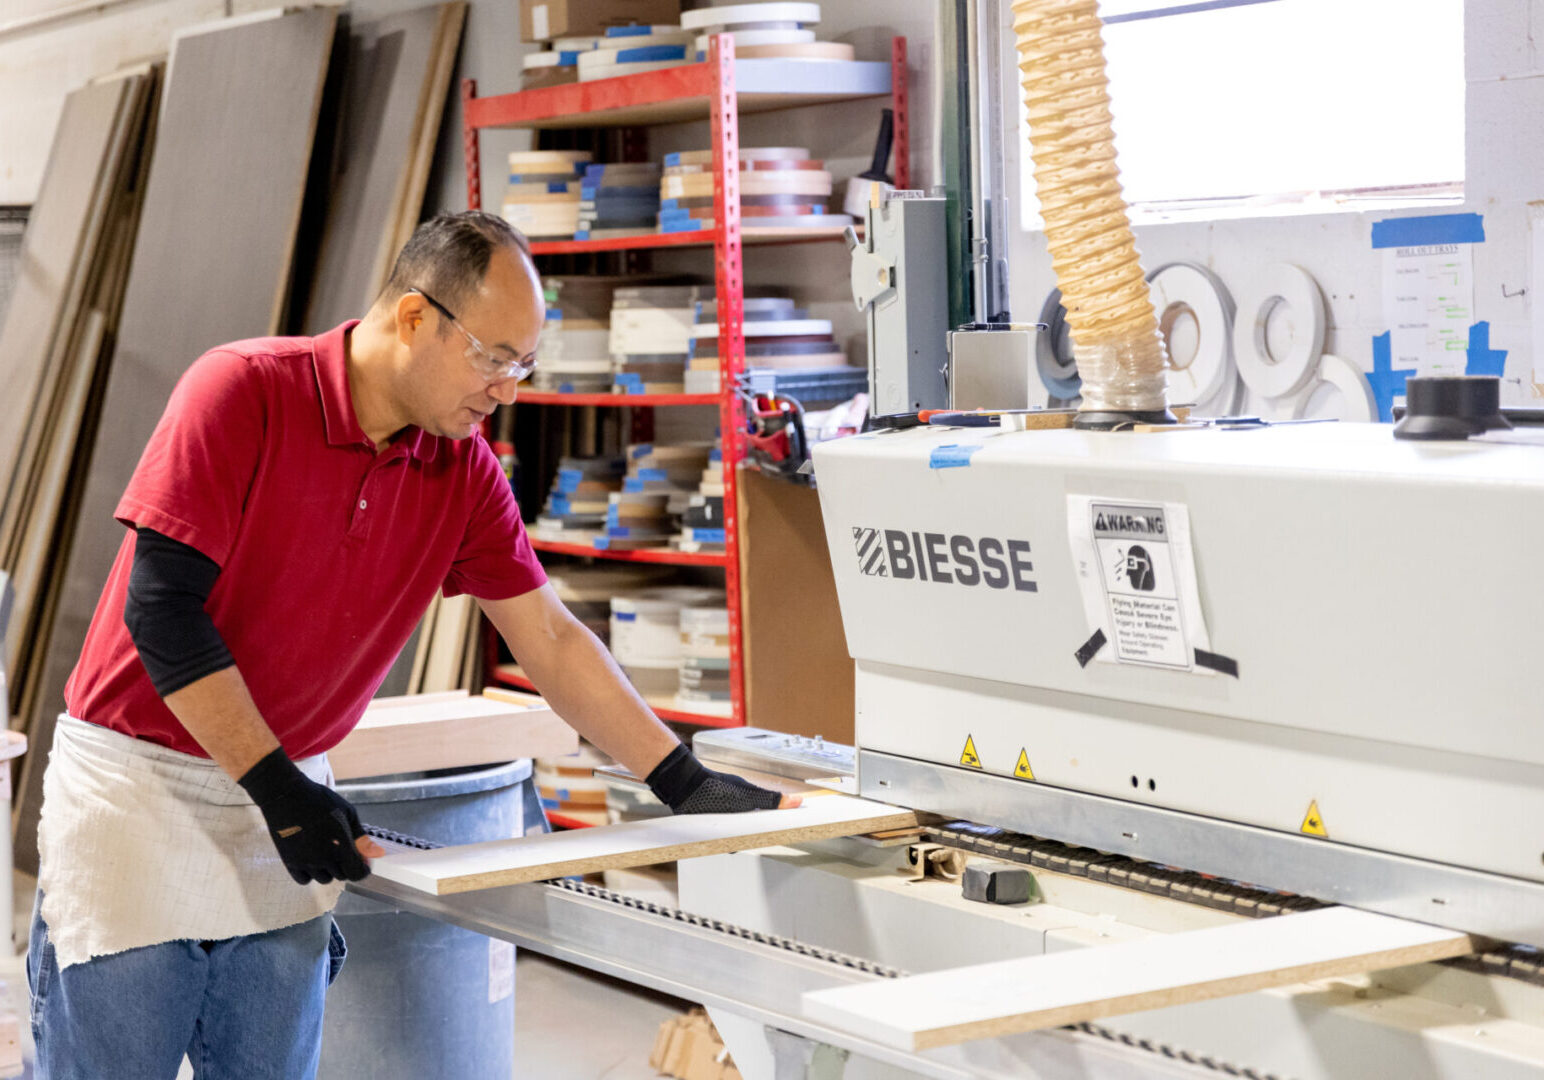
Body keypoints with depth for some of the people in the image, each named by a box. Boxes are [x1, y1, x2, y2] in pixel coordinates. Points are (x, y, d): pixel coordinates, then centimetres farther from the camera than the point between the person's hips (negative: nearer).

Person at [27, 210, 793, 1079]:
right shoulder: (243, 391, -16)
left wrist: (684, 783, -2)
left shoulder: (464, 470, 1)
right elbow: (161, 608, -18)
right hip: (138, 775, -5)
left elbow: (550, 639, 5)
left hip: (286, 792, 5)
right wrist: (278, 787, -20)